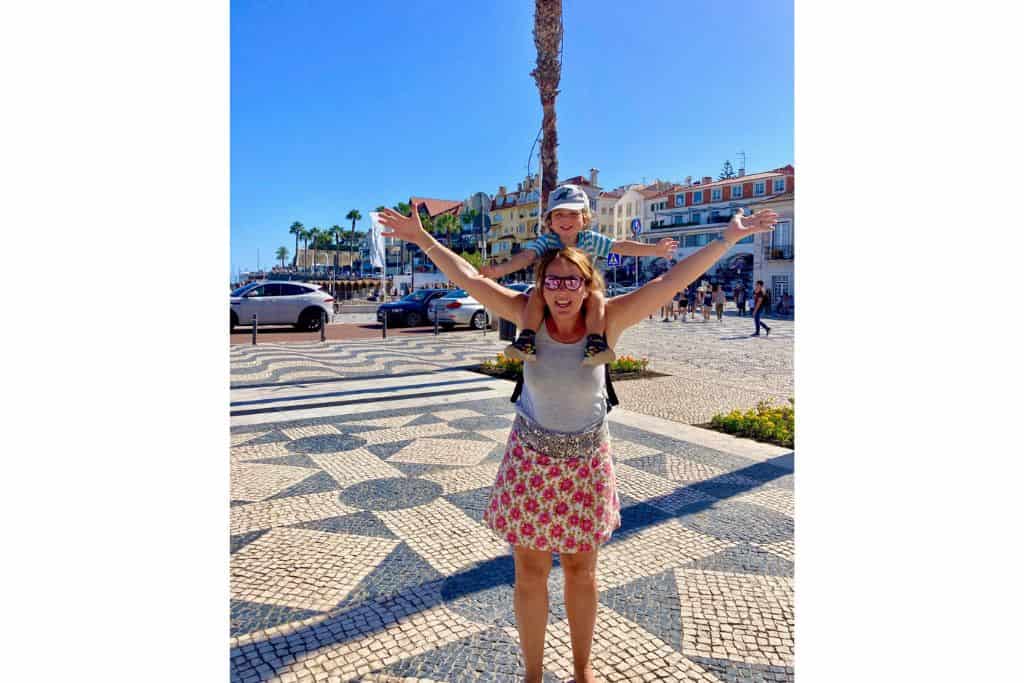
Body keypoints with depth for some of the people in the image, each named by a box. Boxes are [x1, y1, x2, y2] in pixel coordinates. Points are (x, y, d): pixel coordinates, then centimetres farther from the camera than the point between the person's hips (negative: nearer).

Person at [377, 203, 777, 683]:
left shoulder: (607, 320, -12)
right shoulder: (529, 315, -11)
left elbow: (669, 282, -15)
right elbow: (470, 279, -9)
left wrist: (728, 238, -16)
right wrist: (422, 238, -10)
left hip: (586, 461, 0)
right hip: (530, 460, 0)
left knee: (581, 571, 16)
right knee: (530, 574, 11)